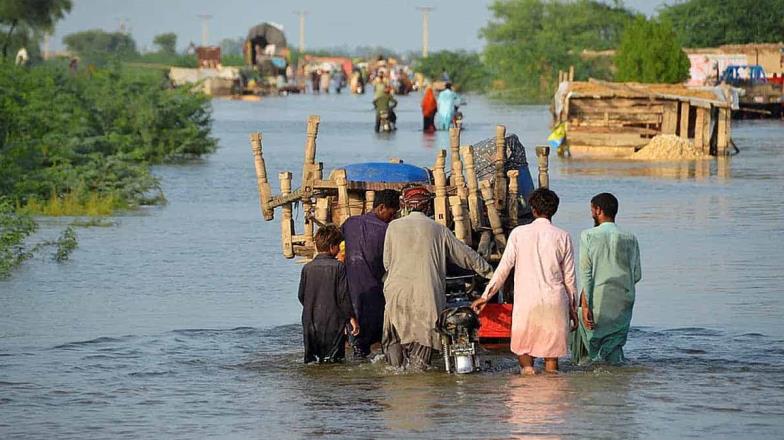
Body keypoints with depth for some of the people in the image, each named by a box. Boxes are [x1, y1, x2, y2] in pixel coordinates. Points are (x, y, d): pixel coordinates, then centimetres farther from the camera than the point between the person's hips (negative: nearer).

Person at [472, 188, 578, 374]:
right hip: (555, 302, 1)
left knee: (522, 348, 12)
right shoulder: (562, 237, 2)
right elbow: (569, 277, 6)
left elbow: (504, 268, 0)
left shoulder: (519, 233, -1)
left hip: (526, 302, -1)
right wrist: (573, 308, 15)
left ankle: (527, 366, -13)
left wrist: (486, 296, 9)